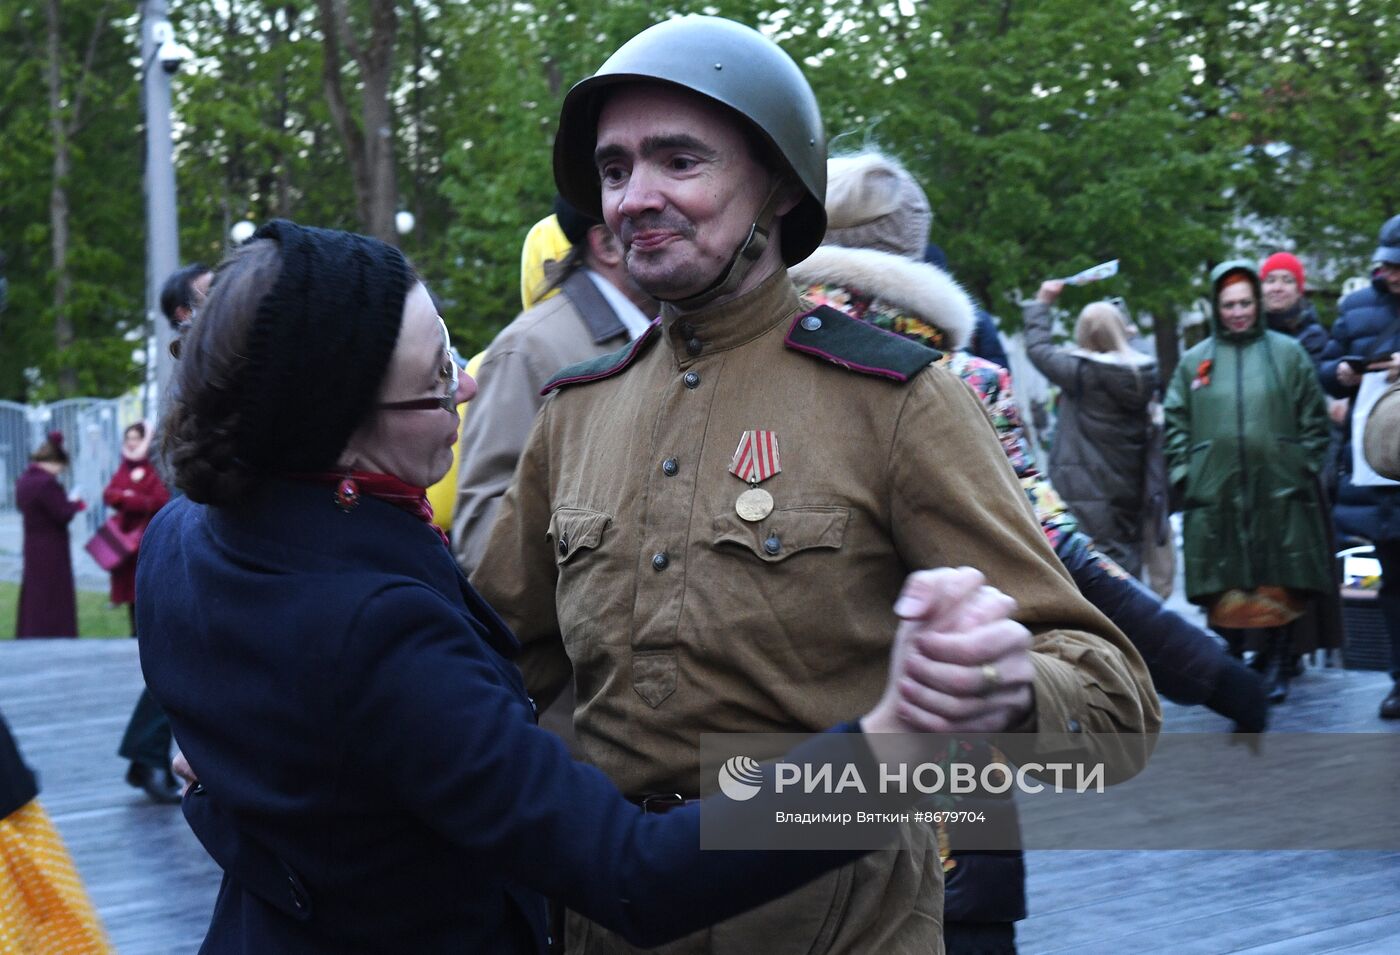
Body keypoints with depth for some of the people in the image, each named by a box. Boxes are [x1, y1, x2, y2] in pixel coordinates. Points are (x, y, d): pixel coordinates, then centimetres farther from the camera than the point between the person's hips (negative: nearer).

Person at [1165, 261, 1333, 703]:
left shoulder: (1287, 353, 7)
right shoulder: (1194, 360, 11)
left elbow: (1314, 418, 8)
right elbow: (1176, 423, 13)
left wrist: (1304, 468, 0)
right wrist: (1184, 474, 3)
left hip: (1279, 494, -1)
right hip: (1215, 496, 1)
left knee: (1280, 587, -1)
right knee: (1224, 588, 0)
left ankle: (1276, 667, 9)